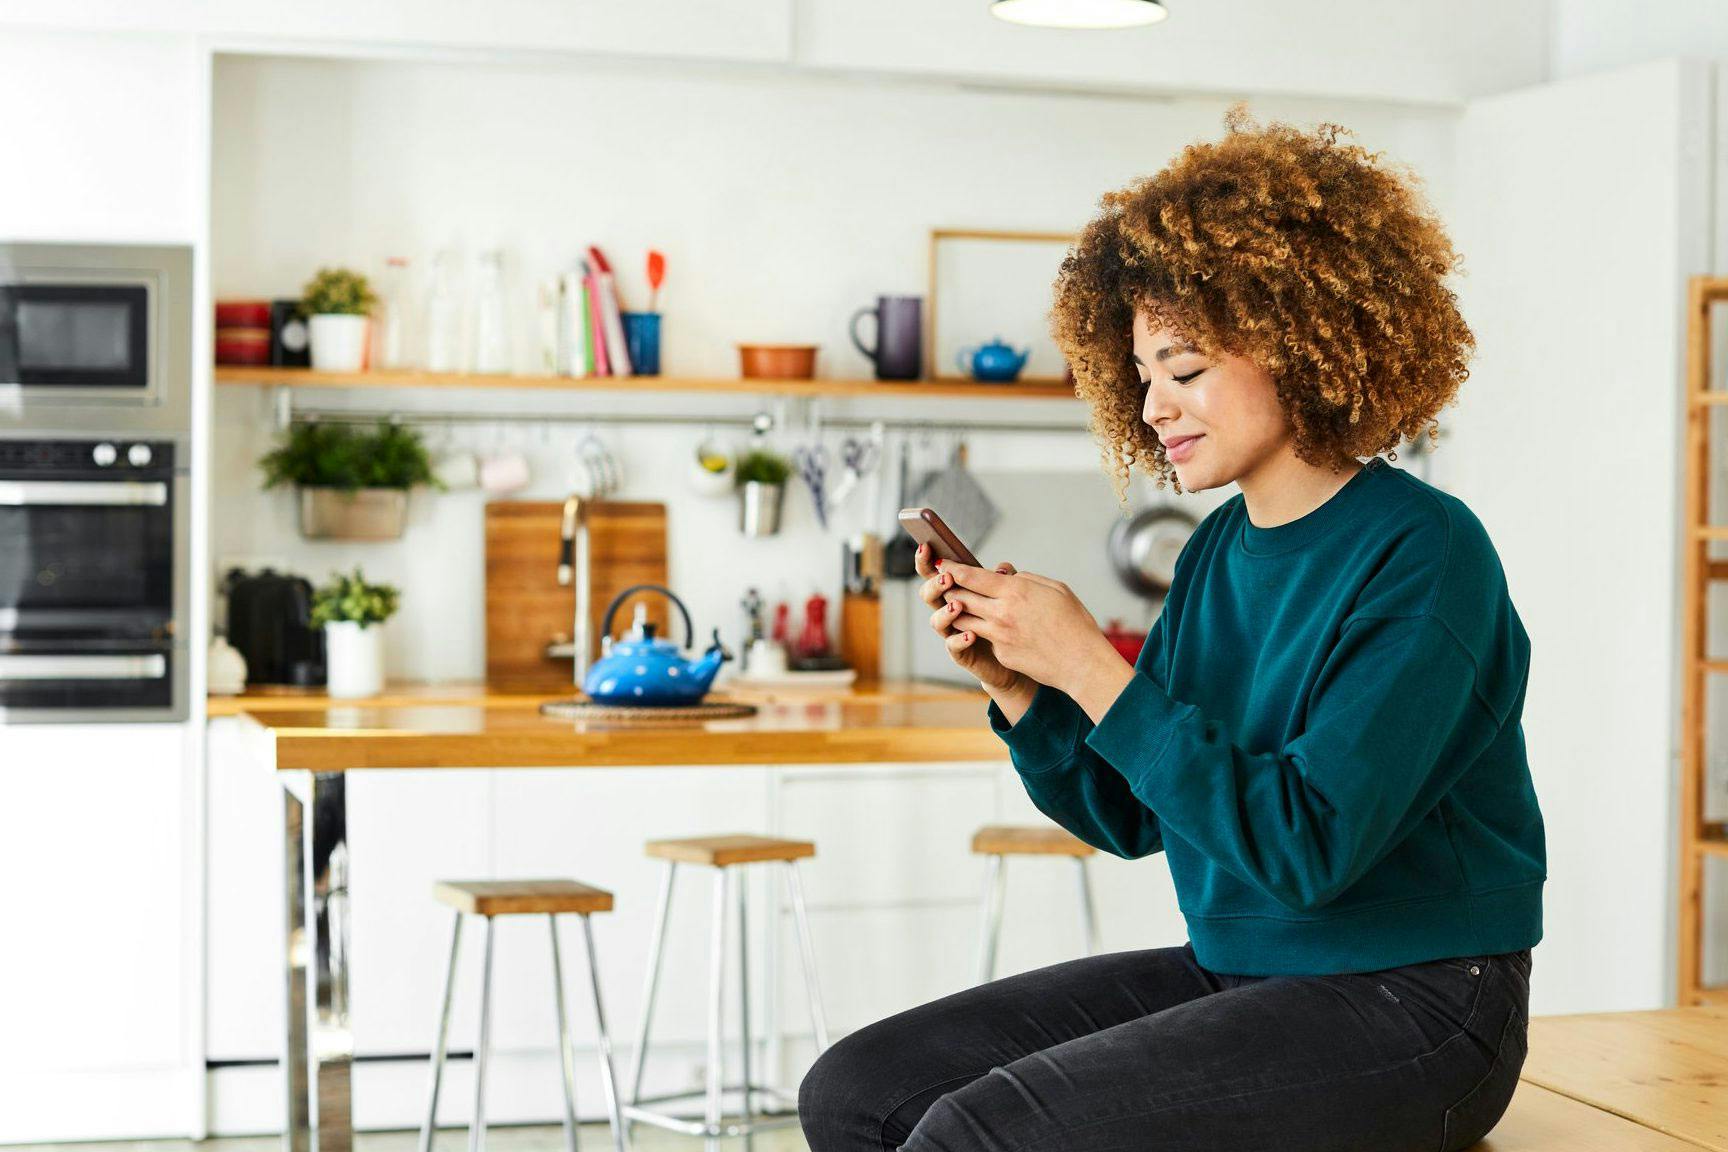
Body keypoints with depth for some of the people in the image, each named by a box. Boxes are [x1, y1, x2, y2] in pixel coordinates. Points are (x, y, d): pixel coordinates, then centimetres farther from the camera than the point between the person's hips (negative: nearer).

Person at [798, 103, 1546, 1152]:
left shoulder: (1423, 554, -15)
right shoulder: (1220, 550, 8)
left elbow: (1307, 846, -23)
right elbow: (1132, 815, 13)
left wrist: (1092, 669, -22)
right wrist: (1015, 684, -4)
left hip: (1402, 1005, -8)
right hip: (1231, 973, 8)